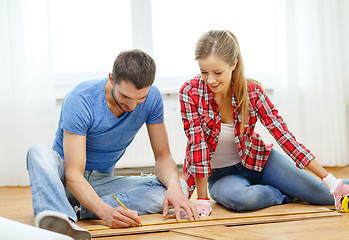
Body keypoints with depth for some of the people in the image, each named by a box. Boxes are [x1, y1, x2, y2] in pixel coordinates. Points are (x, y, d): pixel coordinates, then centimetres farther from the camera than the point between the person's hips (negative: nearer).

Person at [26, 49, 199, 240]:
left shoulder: (151, 98, -11)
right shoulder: (81, 101, -25)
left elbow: (162, 156, -5)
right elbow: (73, 175, -30)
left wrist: (174, 185, -28)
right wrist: (106, 212, -48)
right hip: (63, 178, -4)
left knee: (181, 188, -21)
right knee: (38, 152, -36)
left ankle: (74, 209, -32)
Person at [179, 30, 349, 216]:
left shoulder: (252, 92, -17)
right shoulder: (190, 93, -21)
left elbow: (284, 136, -18)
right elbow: (198, 143, -22)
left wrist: (331, 181, -22)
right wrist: (202, 200, -25)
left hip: (257, 161, 1)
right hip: (220, 174, -1)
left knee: (326, 196, -11)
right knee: (241, 198, -37)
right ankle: (288, 194, -8)